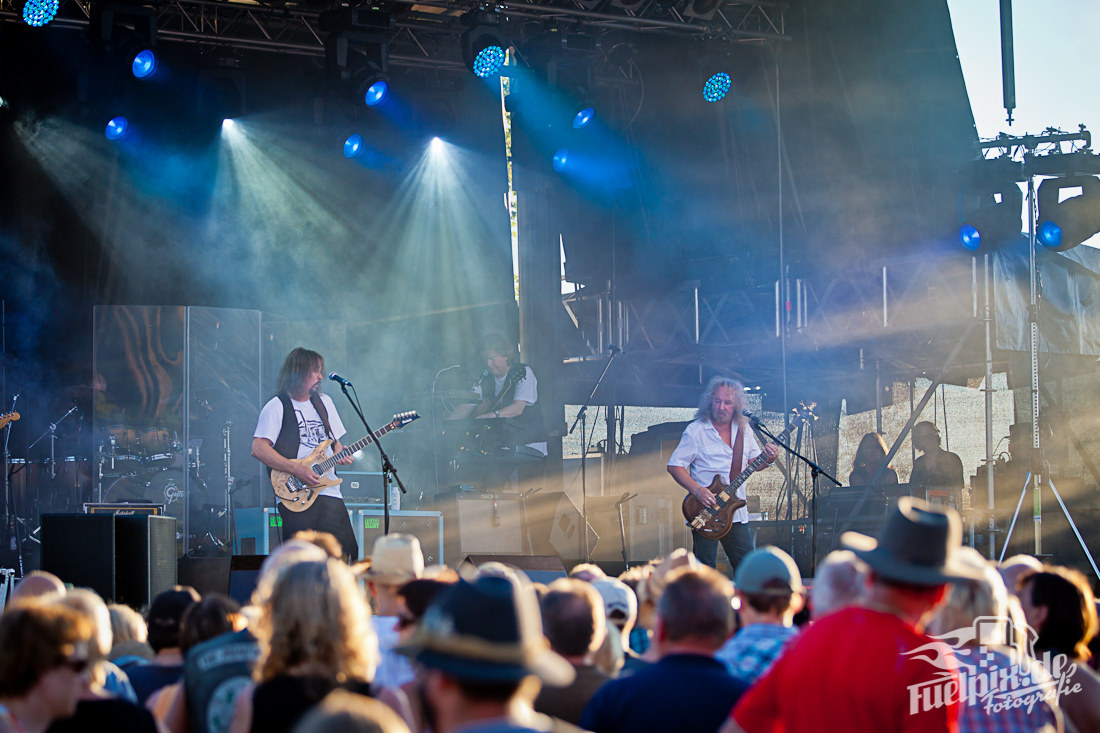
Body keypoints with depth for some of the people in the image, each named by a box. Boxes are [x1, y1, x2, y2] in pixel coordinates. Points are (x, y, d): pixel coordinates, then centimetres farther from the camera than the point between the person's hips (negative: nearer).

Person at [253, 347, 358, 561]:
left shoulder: (324, 402, 19)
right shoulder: (277, 407, -2)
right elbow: (258, 449, -11)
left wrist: (341, 455, 5)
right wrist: (296, 469, -16)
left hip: (328, 491, 6)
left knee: (344, 551, -6)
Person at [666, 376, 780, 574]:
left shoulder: (743, 429, 9)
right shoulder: (696, 431, -6)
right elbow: (674, 465, -7)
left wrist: (768, 459, -6)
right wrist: (697, 490, -18)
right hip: (705, 510, -4)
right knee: (705, 569, -5)